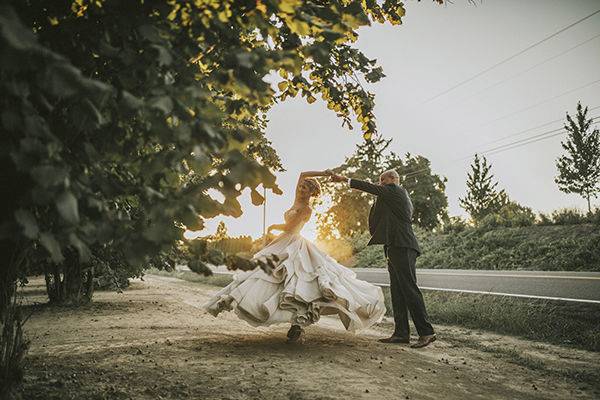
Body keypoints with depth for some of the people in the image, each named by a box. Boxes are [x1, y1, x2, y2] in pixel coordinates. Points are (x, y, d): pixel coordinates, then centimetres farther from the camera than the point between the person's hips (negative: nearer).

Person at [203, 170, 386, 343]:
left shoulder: (306, 209, -10)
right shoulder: (297, 200, 12)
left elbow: (288, 227, -12)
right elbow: (303, 174, 13)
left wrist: (273, 227, 4)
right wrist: (322, 174, 11)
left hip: (294, 246, -9)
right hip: (284, 245, 9)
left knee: (296, 288, -16)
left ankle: (299, 326, -15)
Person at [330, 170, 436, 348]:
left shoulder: (394, 190, -1)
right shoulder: (401, 196, 26)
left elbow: (371, 188, -6)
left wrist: (345, 179, 0)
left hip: (402, 247, -10)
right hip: (397, 248, 10)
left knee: (409, 289, -12)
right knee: (397, 291, 7)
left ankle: (426, 332, -10)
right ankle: (401, 333, 7)